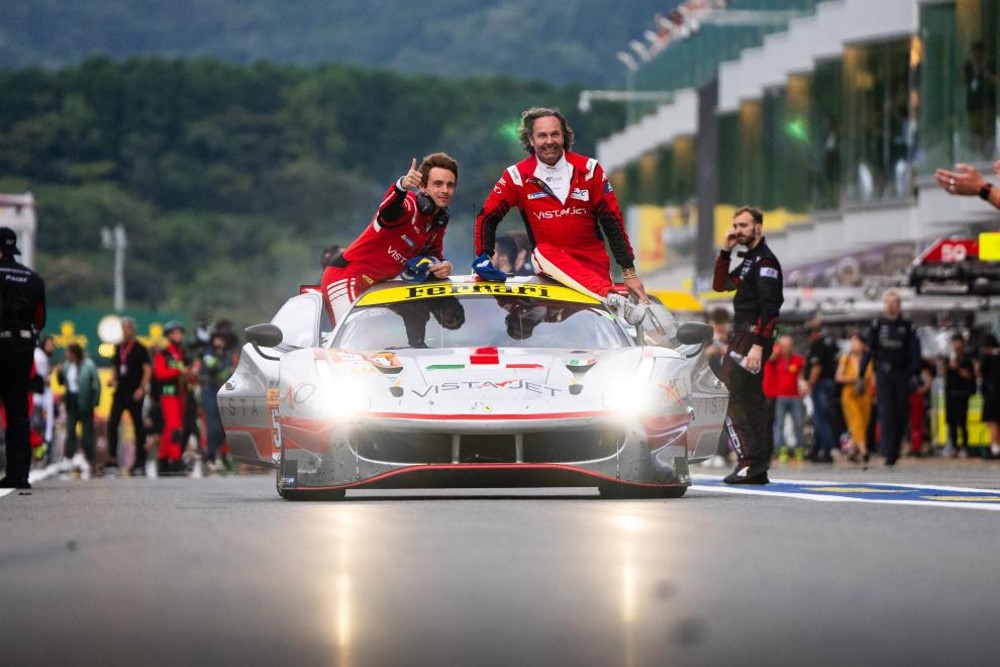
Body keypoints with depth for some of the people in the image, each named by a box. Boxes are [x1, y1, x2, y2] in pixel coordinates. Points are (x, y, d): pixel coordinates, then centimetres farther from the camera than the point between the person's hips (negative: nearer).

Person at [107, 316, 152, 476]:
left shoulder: (139, 349, -4)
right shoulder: (118, 348, 13)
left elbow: (148, 370, -8)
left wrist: (142, 388, -18)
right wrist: (112, 379, 3)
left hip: (134, 393, -6)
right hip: (120, 391, 6)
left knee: (138, 425, 1)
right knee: (112, 423, -5)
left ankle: (140, 462, 5)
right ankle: (112, 458, -2)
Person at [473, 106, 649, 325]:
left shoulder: (588, 170, 0)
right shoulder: (518, 176, 1)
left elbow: (612, 221, 2)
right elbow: (487, 217, 6)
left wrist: (629, 272, -2)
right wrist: (483, 258, -10)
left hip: (594, 263, 0)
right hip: (550, 259, 0)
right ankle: (613, 298, -49)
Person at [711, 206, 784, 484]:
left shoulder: (765, 261, -10)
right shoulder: (749, 260, 20)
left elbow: (769, 307, -18)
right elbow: (720, 284, 21)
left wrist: (758, 345, -24)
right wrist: (725, 252, 9)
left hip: (752, 338, -10)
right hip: (742, 337, 10)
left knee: (727, 399, -15)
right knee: (751, 401, 9)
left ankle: (749, 461, -20)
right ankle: (759, 468, 9)